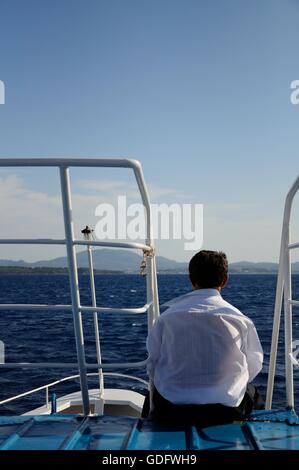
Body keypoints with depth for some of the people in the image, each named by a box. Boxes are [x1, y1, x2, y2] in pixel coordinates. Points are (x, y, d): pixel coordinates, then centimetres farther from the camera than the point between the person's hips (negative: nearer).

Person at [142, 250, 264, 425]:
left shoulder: (167, 317, -4)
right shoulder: (240, 320, -5)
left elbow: (153, 367, 2)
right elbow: (253, 368, 4)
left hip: (170, 413, 1)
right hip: (226, 413, 0)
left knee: (152, 395, 36)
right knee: (254, 394, 33)